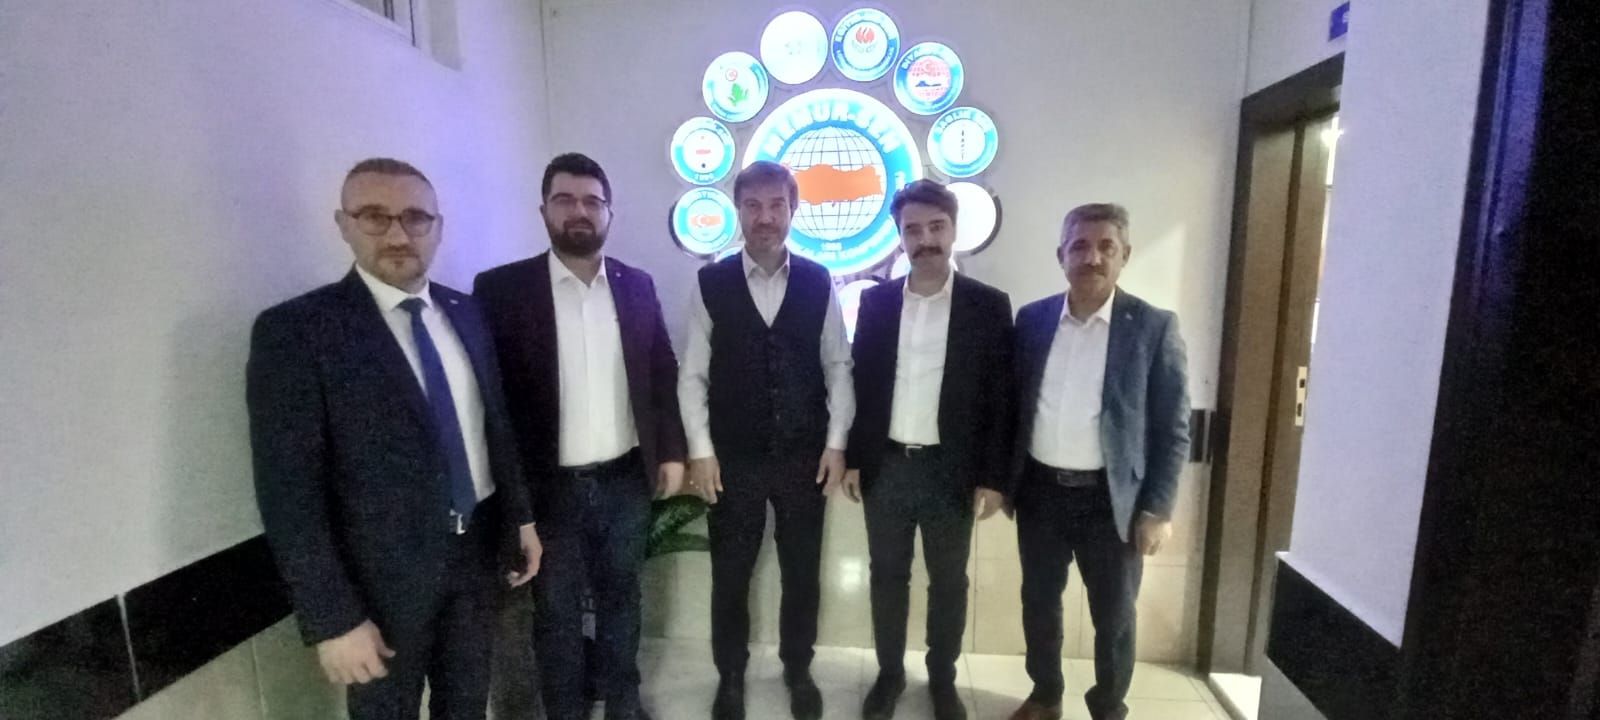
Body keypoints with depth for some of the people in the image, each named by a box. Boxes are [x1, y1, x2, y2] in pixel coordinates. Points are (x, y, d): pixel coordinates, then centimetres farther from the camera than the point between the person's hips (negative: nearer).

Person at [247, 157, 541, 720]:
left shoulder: (465, 312, 3)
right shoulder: (295, 330, -14)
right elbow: (289, 493, -16)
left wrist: (519, 516, 9)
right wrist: (333, 618, -17)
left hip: (474, 551, 5)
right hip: (383, 570, -4)